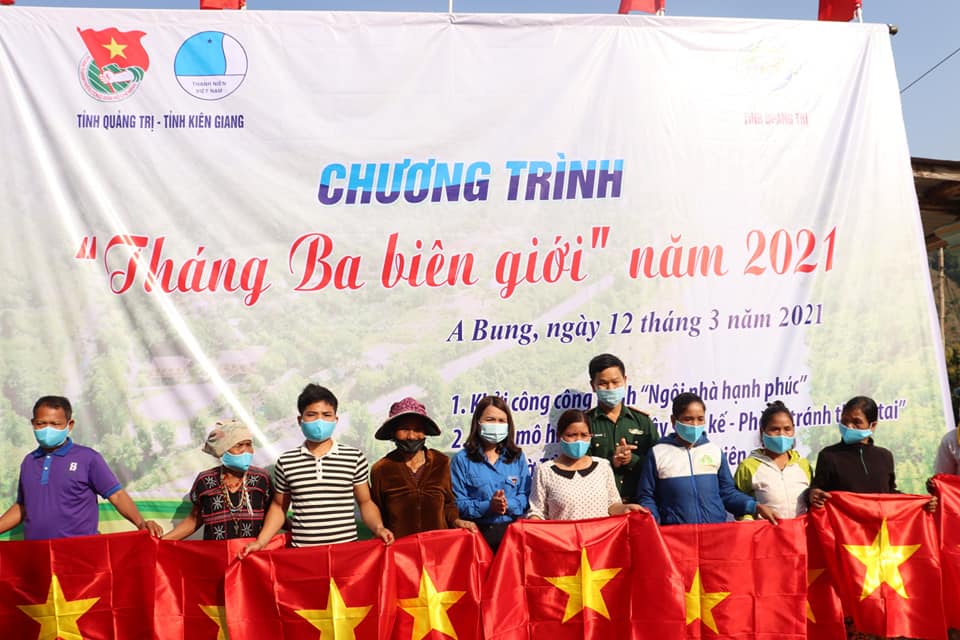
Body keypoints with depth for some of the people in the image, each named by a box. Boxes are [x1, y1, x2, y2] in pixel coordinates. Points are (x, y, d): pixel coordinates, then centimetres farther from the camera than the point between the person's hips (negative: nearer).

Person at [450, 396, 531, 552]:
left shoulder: (517, 457, 12)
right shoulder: (462, 460, 3)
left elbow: (526, 496, 6)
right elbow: (457, 503, -4)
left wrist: (508, 505, -13)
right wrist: (488, 506, -17)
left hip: (512, 529, 2)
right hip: (478, 531, -2)